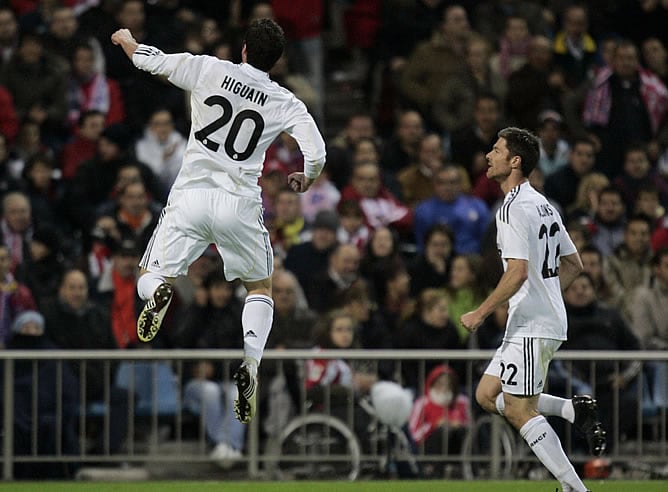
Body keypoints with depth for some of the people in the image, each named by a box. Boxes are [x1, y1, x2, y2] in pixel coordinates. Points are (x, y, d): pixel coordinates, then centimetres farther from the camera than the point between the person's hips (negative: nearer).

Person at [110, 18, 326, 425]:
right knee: (261, 288, 19)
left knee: (150, 277, 12)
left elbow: (152, 60, 9)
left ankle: (159, 292, -27)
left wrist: (127, 39, 32)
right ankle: (250, 361, -7)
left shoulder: (209, 70, 2)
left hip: (190, 196, 0)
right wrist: (305, 181, 18)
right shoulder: (285, 103, 2)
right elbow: (317, 156, -6)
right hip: (239, 204, 0)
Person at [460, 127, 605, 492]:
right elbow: (573, 265, 21)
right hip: (549, 318, 10)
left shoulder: (514, 206, -14)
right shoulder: (543, 204, 16)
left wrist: (481, 313, -16)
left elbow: (518, 270, -23)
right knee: (487, 396, 14)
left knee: (519, 410, -7)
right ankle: (575, 410, 6)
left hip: (531, 327, -10)